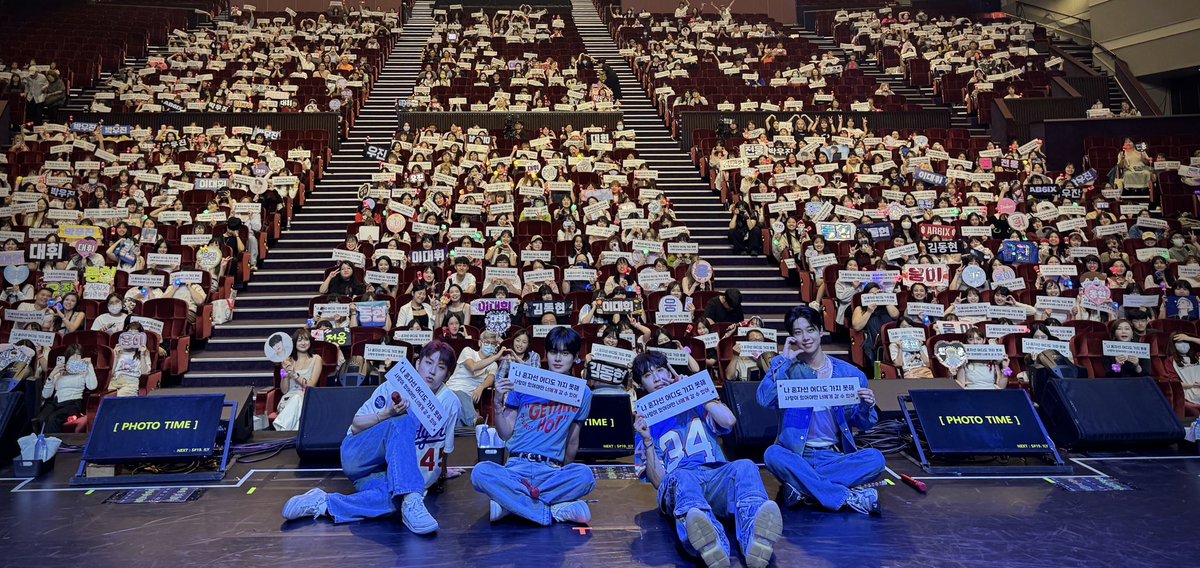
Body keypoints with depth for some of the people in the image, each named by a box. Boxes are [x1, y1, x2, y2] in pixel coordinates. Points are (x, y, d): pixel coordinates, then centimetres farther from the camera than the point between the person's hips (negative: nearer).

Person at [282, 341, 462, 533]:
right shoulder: (393, 387, -5)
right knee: (404, 422, -34)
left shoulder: (450, 402, 2)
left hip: (389, 472, 2)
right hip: (359, 456, -2)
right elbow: (356, 426, -6)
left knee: (389, 497, -38)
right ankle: (411, 501, -46)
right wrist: (388, 414, -21)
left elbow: (444, 447, 14)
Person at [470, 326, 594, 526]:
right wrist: (498, 402, -7)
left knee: (585, 475, -33)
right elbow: (505, 434, 6)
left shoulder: (582, 393, 8)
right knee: (481, 472, -32)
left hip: (552, 471, 0)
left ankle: (511, 502, -23)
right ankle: (553, 512, -28)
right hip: (516, 467, 0)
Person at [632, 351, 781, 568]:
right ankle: (712, 544, -71)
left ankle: (755, 540, -62)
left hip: (717, 475, 2)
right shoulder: (646, 422, 21)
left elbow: (729, 421, 2)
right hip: (678, 484, -2)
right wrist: (647, 440, -4)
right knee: (681, 477, -38)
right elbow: (658, 481, 9)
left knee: (744, 466, -32)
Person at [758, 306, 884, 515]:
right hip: (797, 455, -1)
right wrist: (784, 360, -10)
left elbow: (863, 424, 9)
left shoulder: (849, 373, 7)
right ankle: (849, 498, -31)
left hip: (836, 457, 1)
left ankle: (802, 487, -26)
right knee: (773, 454, -33)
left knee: (875, 458, -25)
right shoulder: (788, 368, 4)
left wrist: (867, 406, -13)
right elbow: (765, 399, -15)